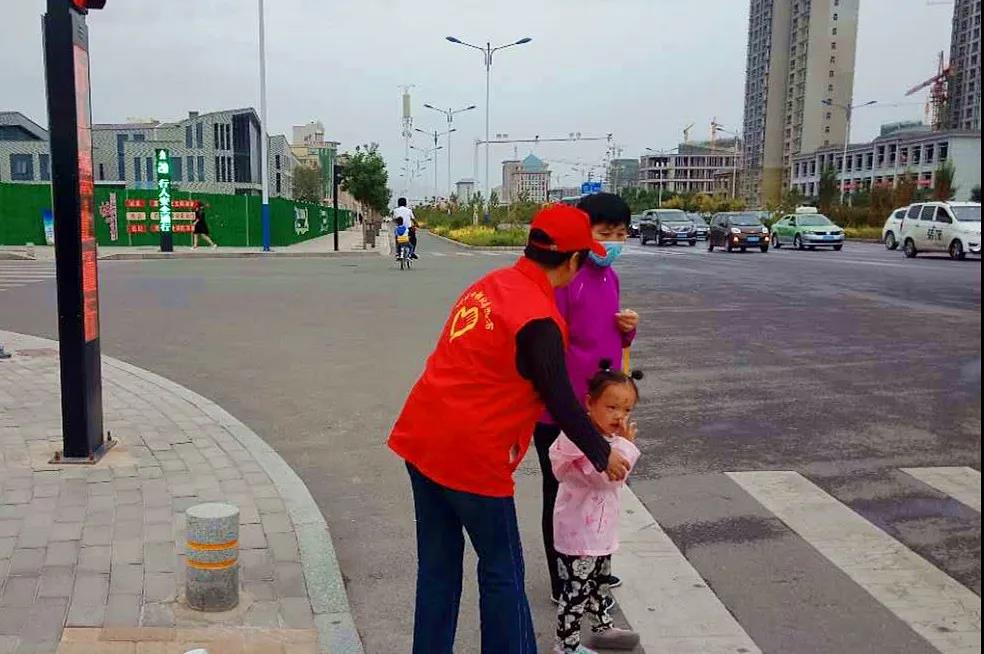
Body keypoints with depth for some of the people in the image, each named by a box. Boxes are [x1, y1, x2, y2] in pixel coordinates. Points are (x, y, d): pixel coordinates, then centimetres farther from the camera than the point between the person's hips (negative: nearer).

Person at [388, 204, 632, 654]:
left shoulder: (490, 284, 8)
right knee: (502, 573, 10)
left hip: (422, 440, 8)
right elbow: (561, 404, -11)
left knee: (437, 566, 18)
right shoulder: (539, 319, -17)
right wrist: (603, 455, 4)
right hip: (471, 457, -8)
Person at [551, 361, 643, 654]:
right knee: (577, 589, 1)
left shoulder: (608, 437, 7)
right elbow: (607, 476, -33)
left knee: (600, 581, 26)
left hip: (600, 530, 10)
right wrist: (626, 444, -25)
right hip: (579, 532, -10)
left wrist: (624, 444, 6)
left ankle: (602, 627, 43)